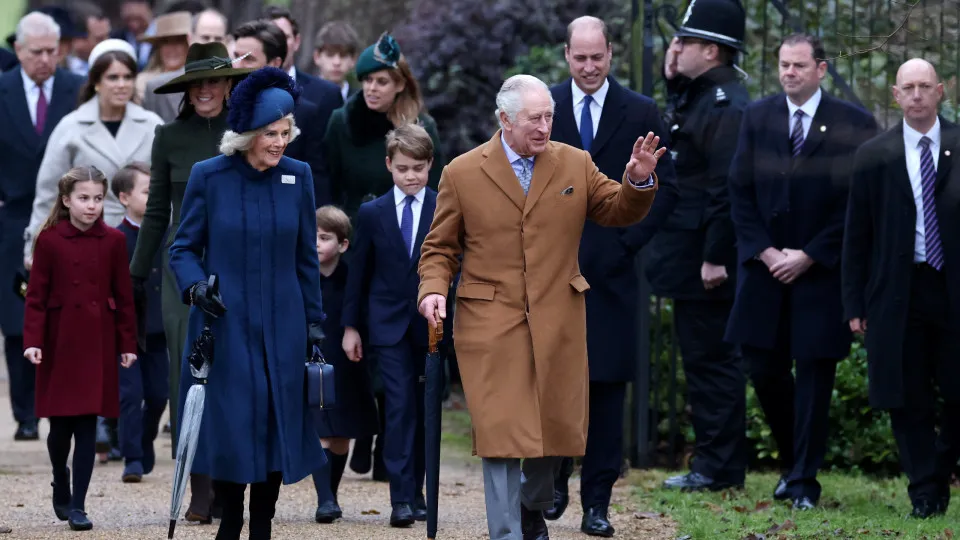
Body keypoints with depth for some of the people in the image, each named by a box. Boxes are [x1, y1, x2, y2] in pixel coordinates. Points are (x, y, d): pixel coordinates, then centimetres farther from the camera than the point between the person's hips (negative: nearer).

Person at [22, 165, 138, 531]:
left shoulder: (113, 241, 1)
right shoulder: (50, 240, -4)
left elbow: (123, 296, 5)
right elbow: (37, 295, -3)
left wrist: (128, 343, 3)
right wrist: (33, 341, -12)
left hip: (97, 344, 1)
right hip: (59, 342, -1)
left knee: (87, 425, -2)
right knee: (60, 426, 6)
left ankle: (77, 505, 0)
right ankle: (61, 489, 30)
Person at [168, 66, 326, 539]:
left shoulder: (297, 176, 3)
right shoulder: (209, 176, -5)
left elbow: (307, 257, 9)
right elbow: (184, 248, 2)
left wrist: (314, 322, 8)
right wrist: (195, 286, -18)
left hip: (281, 327, 2)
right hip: (224, 325, -2)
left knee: (276, 426, 2)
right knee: (229, 429, -3)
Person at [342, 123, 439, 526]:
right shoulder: (372, 214, 4)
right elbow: (358, 273, 8)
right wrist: (350, 326, 7)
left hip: (433, 324, 1)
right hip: (389, 324, -1)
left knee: (423, 410, 7)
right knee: (399, 408, -9)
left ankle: (416, 492, 16)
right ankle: (401, 499, -12)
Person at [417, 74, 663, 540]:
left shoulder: (575, 164, 6)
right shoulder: (462, 173, 0)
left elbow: (619, 213, 10)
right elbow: (440, 247, 6)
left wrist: (639, 181, -10)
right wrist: (433, 289, -12)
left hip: (558, 322, 3)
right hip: (490, 321, -3)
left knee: (556, 426, 9)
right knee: (502, 430, -8)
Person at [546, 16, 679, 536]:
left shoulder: (642, 114, 5)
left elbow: (664, 189, 4)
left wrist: (628, 242, -5)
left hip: (611, 272, 0)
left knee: (608, 385, -1)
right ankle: (555, 481, 17)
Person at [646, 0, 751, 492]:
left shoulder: (726, 105, -19)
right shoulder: (698, 96, 12)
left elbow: (727, 187, -23)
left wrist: (716, 258, -24)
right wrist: (673, 82, 10)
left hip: (705, 262, -10)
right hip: (692, 261, 10)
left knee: (711, 359, -4)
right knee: (703, 358, 14)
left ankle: (720, 467, 2)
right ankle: (713, 463, 21)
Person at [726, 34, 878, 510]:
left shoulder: (852, 125, -5)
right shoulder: (757, 117, 6)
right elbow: (740, 191, 6)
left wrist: (809, 256, -9)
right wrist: (765, 251, -5)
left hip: (821, 269, -3)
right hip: (765, 264, 3)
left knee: (815, 373, -1)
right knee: (764, 367, 3)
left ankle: (803, 481, 6)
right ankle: (792, 459, 23)